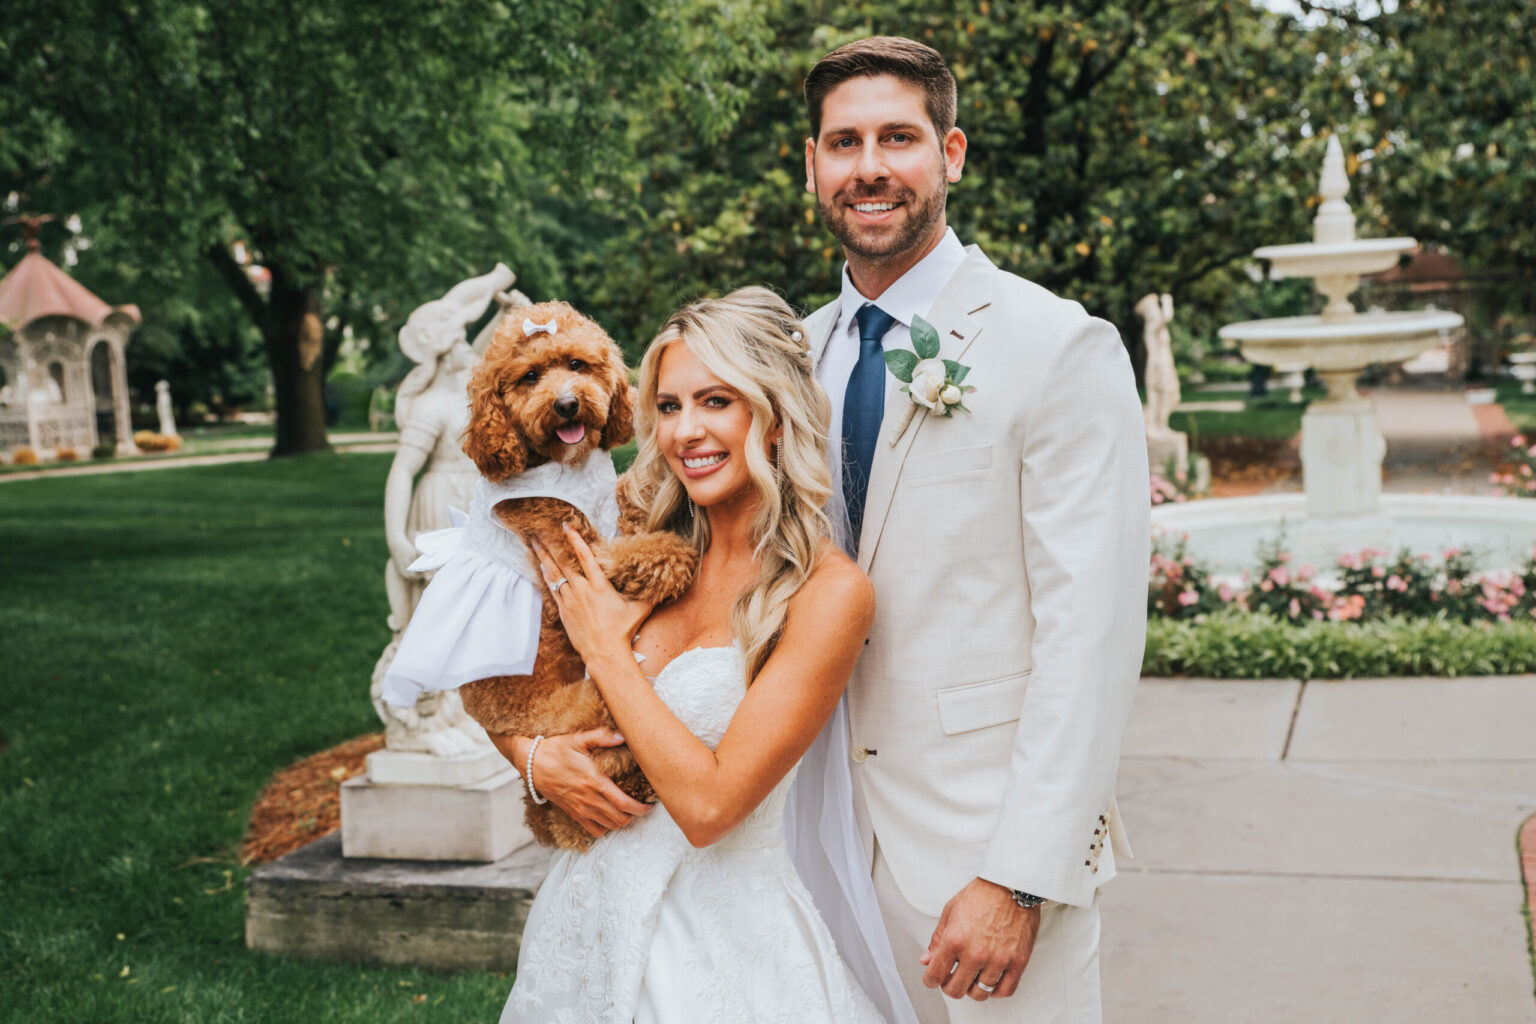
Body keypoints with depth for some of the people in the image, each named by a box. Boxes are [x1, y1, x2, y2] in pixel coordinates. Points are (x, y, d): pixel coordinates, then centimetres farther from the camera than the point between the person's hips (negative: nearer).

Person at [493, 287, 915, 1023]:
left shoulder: (829, 591, -17)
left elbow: (708, 804, -22)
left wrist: (606, 649, -15)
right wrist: (534, 757, -11)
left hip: (721, 941, -5)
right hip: (590, 914, 5)